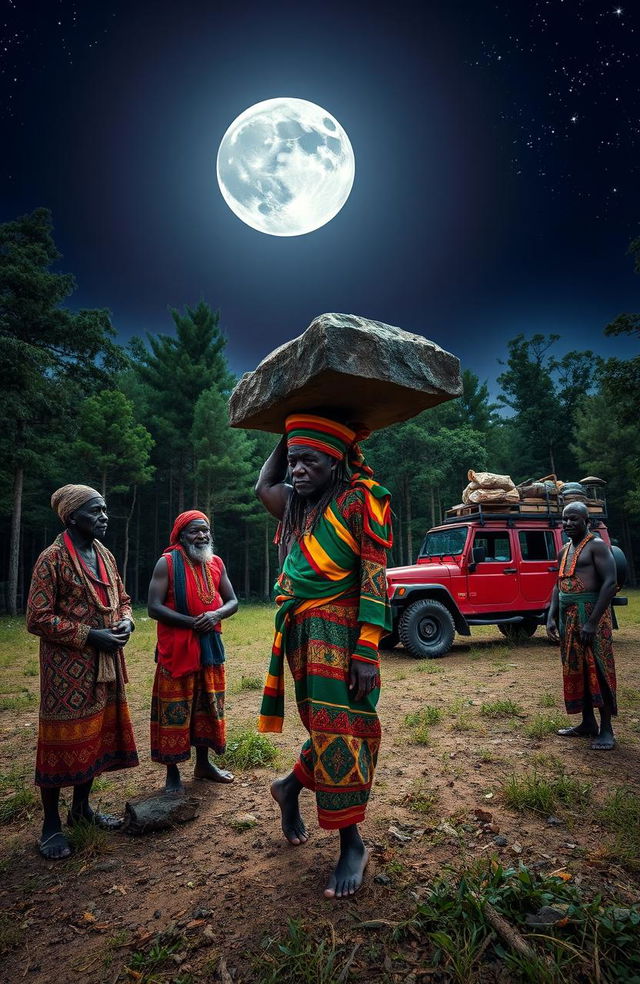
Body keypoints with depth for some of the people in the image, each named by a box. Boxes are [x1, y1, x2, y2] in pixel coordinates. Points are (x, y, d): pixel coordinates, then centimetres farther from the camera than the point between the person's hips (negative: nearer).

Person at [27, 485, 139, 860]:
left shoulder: (105, 555, 8)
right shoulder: (52, 559, -13)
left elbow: (123, 598, 18)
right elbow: (38, 618, -15)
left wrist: (126, 621, -4)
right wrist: (89, 635, -19)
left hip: (104, 665, 7)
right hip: (67, 667, -7)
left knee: (97, 735, 16)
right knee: (63, 739, 3)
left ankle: (81, 807, 34)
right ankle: (52, 824, 21)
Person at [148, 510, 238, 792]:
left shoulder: (216, 563, 7)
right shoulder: (167, 563, -9)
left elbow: (232, 601, 9)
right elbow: (154, 607, -15)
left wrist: (216, 615, -13)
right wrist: (192, 622, -21)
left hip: (211, 645, 6)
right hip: (176, 648, -5)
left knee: (208, 705, 15)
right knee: (174, 711, 3)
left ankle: (203, 763, 32)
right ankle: (172, 772, 19)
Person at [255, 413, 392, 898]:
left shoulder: (361, 499, -9)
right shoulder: (297, 504, 10)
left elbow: (374, 576, -14)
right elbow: (263, 484, 31)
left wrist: (366, 650, -18)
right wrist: (287, 437, 24)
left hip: (341, 634, -4)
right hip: (302, 632, 5)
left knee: (339, 728, 1)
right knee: (326, 725, 11)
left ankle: (353, 843, 19)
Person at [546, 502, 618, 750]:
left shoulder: (596, 546, -9)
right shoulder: (564, 551, 15)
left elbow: (610, 584, -17)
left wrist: (592, 622, -21)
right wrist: (551, 617, 7)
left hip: (591, 614, -8)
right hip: (567, 617, 8)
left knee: (597, 670, -3)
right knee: (576, 670, 12)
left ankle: (606, 730, 7)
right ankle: (588, 724, 23)